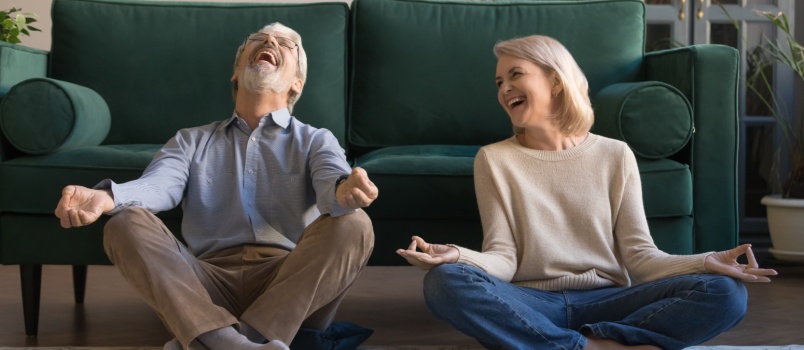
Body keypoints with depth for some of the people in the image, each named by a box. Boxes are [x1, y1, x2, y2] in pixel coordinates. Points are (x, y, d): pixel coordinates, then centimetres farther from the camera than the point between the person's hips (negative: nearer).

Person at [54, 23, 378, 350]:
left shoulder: (315, 141, 18)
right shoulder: (191, 141, 23)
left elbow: (331, 181, -6)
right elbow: (159, 184, 1)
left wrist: (344, 191, -34)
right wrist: (107, 197, -24)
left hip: (293, 284, -1)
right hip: (212, 283, 1)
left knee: (352, 224, -26)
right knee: (126, 224, -20)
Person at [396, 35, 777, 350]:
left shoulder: (615, 156, 7)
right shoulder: (494, 159, 5)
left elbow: (639, 255, 2)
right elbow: (503, 258, -3)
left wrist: (704, 263, -17)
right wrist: (458, 256, -26)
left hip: (604, 300, 1)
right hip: (531, 304, 0)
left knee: (725, 292, -22)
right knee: (444, 280, -32)